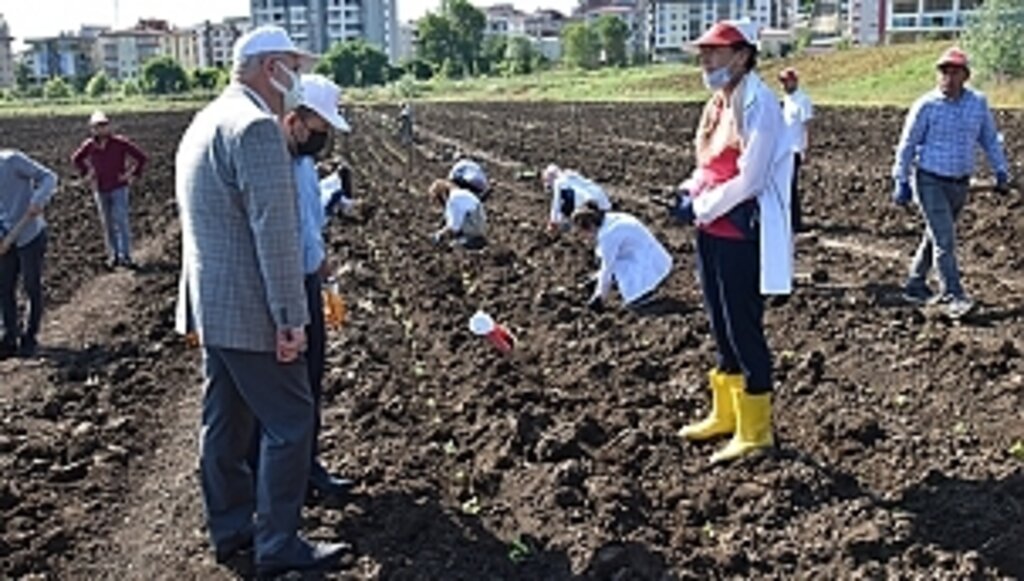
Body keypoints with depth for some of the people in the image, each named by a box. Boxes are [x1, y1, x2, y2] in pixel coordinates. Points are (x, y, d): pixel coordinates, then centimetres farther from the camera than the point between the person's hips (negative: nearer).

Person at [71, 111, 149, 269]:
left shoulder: (120, 142, -13)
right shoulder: (89, 146, -3)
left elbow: (141, 157, -7)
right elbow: (76, 159, 18)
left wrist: (134, 175, -9)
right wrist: (86, 174, 9)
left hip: (119, 188, -3)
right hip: (100, 190, 4)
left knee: (121, 221, -10)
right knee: (107, 224, 8)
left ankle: (125, 256, -5)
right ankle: (113, 255, 17)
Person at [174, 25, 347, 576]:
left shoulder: (206, 121, 15)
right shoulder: (257, 126, -18)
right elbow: (274, 231, -23)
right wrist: (291, 316, -20)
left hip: (211, 304, 10)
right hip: (250, 309, -10)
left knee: (225, 419, 16)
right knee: (288, 421, 0)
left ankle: (230, 528, 27)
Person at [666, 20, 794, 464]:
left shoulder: (758, 103, -14)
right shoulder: (718, 103, 13)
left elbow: (748, 180, -20)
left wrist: (700, 208, -13)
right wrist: (689, 194, 2)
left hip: (740, 234, -9)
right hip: (710, 232, 9)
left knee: (744, 330, -1)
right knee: (721, 328, 18)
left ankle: (755, 431, 12)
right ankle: (725, 415, 32)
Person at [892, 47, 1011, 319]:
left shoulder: (978, 103, 1)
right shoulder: (926, 105, -11)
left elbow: (990, 140, 13)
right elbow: (907, 144, -5)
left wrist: (1001, 173, 10)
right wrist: (901, 182, -7)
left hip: (960, 184, 5)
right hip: (930, 182, -5)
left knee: (936, 236, 14)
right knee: (944, 240, -11)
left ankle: (915, 287, 27)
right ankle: (955, 297, -8)